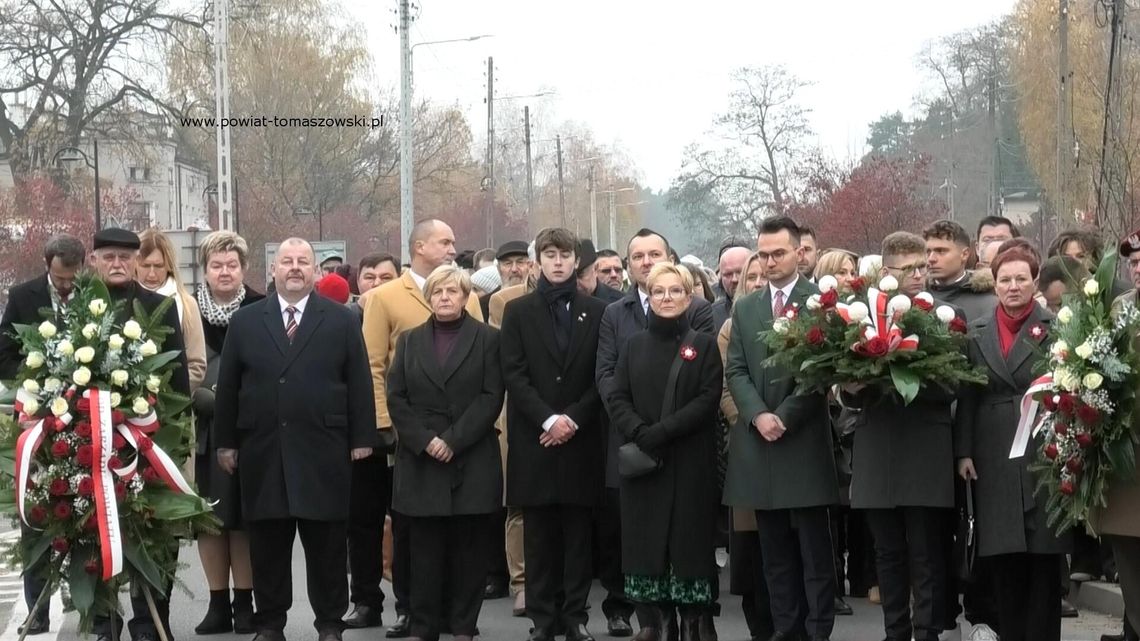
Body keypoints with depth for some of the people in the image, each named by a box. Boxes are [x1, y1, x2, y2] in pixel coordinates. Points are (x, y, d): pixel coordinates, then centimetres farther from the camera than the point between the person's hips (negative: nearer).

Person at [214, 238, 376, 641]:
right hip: (263, 452, 1)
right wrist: (225, 442, 5)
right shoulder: (245, 321, 8)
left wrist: (362, 439, -2)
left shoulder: (343, 321, 6)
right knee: (267, 544, 6)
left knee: (327, 544, 4)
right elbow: (228, 387, 9)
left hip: (323, 454, -1)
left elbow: (359, 384, 4)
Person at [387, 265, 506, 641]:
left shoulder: (487, 339, 5)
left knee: (470, 550, 1)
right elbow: (396, 398, 6)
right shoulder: (410, 341, 14)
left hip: (473, 461, -2)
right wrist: (425, 440, -8)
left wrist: (453, 440, -12)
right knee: (425, 550, 1)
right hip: (421, 461, 2)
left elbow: (491, 397, -4)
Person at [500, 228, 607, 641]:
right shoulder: (518, 311, 6)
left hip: (580, 439, 0)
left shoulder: (596, 312, 8)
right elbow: (514, 374, -2)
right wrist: (548, 419, -12)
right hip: (534, 439, 0)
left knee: (578, 535, 3)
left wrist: (573, 419, -9)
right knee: (539, 537, 2)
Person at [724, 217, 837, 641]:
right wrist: (759, 415, -8)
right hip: (758, 444, 5)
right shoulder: (745, 308, 14)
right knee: (775, 553, 8)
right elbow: (735, 371, 8)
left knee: (814, 550, -2)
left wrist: (784, 417, -13)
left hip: (804, 442, -5)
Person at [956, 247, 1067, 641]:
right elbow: (967, 396, 9)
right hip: (995, 457, 3)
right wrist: (963, 452, 2)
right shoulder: (978, 332, 10)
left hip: (1044, 453, -2)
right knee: (1003, 557, 4)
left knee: (1044, 555, 1)